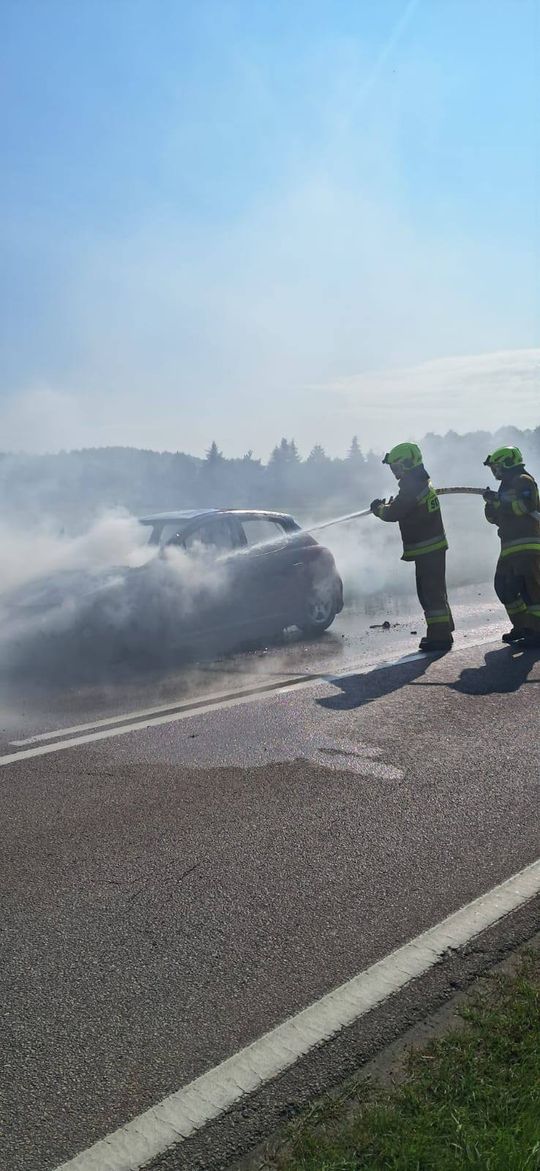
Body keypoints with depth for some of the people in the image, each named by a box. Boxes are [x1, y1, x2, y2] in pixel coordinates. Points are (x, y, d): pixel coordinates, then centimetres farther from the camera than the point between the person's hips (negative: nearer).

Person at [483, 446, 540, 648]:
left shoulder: (523, 481, -3)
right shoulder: (507, 486, 24)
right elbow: (496, 518, 23)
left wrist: (499, 501, -16)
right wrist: (492, 504, 3)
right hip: (510, 548, 10)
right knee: (504, 587, 11)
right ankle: (522, 627, 19)